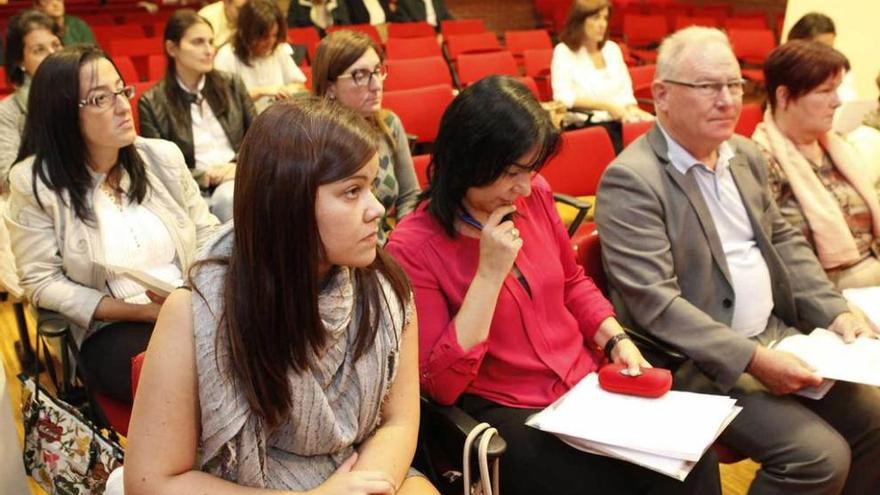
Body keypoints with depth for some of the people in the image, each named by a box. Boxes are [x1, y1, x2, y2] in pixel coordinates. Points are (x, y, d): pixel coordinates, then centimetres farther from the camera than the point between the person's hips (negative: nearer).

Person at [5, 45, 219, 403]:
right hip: (111, 329, -3)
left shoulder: (164, 156, 7)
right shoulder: (34, 181, -4)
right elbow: (42, 282, -5)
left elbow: (207, 234, 11)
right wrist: (141, 310, -13)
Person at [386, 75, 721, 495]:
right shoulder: (412, 247, -15)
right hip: (508, 415, -5)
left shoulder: (534, 196, -1)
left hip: (590, 380, 5)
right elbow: (440, 385, -17)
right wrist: (490, 273, -23)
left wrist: (616, 339, 0)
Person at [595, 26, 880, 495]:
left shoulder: (745, 154, 9)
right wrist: (752, 358, -25)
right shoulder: (631, 180, -18)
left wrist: (834, 311, 3)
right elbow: (654, 303, -23)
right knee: (820, 456, -17)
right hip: (698, 362, -8)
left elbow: (784, 240, 17)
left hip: (775, 336, 9)